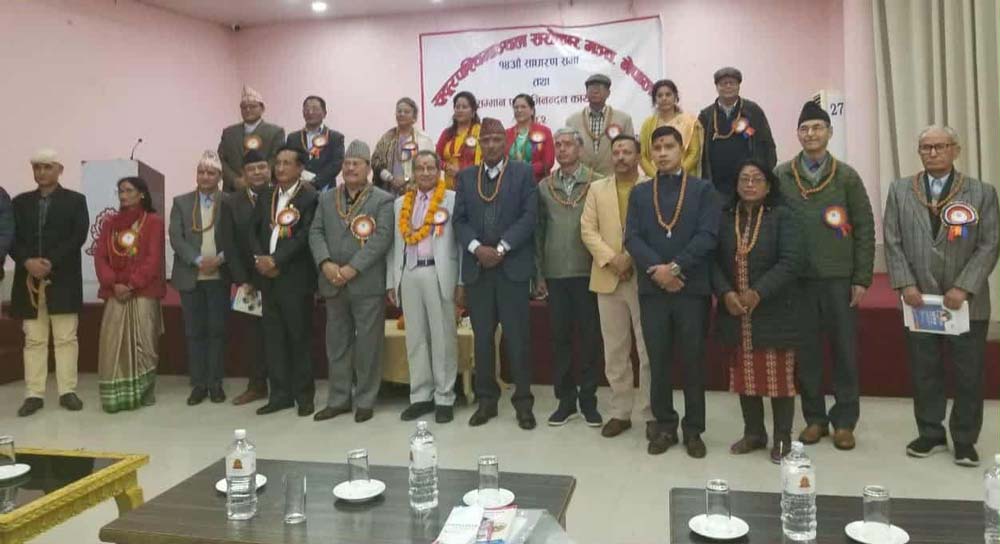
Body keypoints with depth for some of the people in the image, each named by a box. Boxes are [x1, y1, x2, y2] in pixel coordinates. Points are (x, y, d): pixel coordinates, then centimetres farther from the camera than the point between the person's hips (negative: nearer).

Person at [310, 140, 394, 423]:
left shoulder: (383, 200, -1)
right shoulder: (326, 199, 14)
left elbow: (382, 238, -12)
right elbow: (316, 233, 6)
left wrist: (353, 268, -18)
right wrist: (325, 263, -12)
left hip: (368, 283, -4)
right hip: (333, 284, 5)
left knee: (368, 345, 2)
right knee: (337, 344, 11)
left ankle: (365, 401, 14)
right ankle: (338, 399, 22)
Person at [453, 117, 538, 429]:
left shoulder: (523, 173, 4)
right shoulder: (465, 177, 13)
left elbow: (529, 216, -5)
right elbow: (460, 220, 7)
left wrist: (501, 248, -13)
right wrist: (477, 248, -10)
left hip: (513, 266, -3)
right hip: (477, 267, 3)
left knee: (517, 336, 0)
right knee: (482, 337, 7)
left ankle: (523, 401, 9)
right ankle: (486, 399, 17)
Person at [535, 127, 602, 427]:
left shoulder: (597, 183, -2)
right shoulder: (544, 186, 7)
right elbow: (538, 230, 8)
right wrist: (538, 273, 4)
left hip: (588, 271, -2)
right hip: (555, 273, 3)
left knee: (589, 336, 4)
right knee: (560, 336, 8)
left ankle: (588, 399, 16)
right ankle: (565, 398, 19)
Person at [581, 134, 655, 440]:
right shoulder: (597, 189, 11)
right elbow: (588, 230, 3)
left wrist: (633, 258, -15)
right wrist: (612, 259, -10)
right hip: (608, 279, 3)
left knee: (649, 351, 1)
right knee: (614, 351, 8)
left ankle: (651, 414, 12)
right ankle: (620, 412, 19)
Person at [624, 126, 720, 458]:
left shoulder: (703, 190, 5)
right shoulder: (639, 193, 11)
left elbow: (707, 236, -6)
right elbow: (632, 238, 1)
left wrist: (675, 267, -15)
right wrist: (657, 270, -13)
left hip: (693, 288, -2)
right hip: (652, 289, 2)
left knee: (693, 361, 5)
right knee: (658, 361, 7)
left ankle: (693, 429, 16)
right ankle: (664, 426, 19)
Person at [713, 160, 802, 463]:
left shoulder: (782, 217, -3)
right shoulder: (724, 218, 7)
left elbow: (790, 261, -12)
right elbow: (713, 260, 3)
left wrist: (758, 292, -19)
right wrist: (725, 293, -13)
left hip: (774, 313, -3)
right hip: (735, 313, 4)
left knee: (778, 377, 2)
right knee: (744, 376, 11)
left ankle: (782, 438, 15)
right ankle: (753, 433, 26)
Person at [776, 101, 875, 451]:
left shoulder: (846, 176, 3)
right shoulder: (781, 176, 3)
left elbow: (864, 229, 3)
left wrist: (862, 278, -3)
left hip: (840, 278, 0)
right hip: (798, 278, 0)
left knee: (844, 350, 4)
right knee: (806, 351, 6)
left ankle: (844, 420, 16)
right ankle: (814, 418, 19)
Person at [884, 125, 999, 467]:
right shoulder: (900, 191, 6)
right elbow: (893, 242, 2)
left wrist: (963, 288, -13)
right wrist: (905, 284, -9)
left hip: (967, 303, -1)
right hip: (919, 300, 1)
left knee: (968, 375, 5)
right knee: (923, 373, 8)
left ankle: (964, 440, 19)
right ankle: (931, 434, 22)